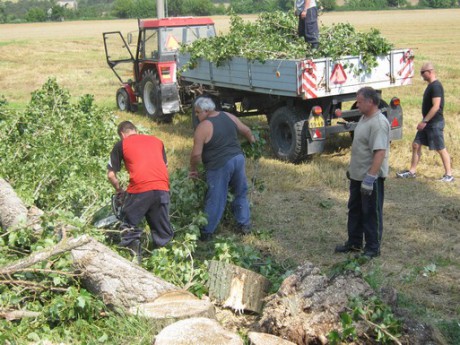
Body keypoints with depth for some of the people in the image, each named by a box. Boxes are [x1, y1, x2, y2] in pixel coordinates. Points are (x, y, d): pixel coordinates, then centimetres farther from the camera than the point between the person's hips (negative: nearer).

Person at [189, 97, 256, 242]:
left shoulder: (203, 127, -14)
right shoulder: (228, 116, 5)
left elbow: (196, 154, -12)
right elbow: (246, 130, 18)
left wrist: (193, 169, 4)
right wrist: (252, 139, 38)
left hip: (219, 165, -6)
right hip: (238, 158, 6)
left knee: (215, 200, 3)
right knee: (241, 193, 22)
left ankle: (206, 233, 13)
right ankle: (245, 224, 30)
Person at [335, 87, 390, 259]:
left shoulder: (378, 123, -24)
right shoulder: (364, 118, 9)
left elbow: (380, 152, -30)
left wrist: (370, 178, -32)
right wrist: (352, 167, 24)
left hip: (371, 177, -10)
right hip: (357, 174, 10)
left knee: (371, 213, 3)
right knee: (355, 210, 20)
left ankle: (372, 248, 17)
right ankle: (354, 242, 34)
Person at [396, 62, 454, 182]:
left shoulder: (436, 86, -18)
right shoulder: (431, 86, 12)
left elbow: (436, 107, -24)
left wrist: (424, 121, -23)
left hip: (435, 123, -10)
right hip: (428, 123, 10)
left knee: (441, 149, -2)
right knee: (416, 144, 9)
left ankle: (448, 175, 8)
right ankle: (412, 172, 15)